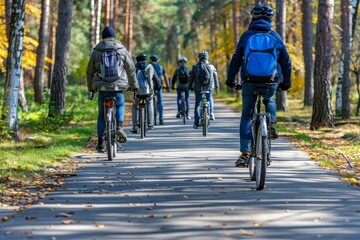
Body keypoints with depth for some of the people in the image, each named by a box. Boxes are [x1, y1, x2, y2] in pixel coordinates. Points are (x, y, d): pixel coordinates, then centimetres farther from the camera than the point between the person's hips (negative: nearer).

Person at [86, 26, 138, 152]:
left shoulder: (96, 52, 6)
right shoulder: (122, 50, 5)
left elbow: (90, 72, 11)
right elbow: (131, 69, 9)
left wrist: (91, 89, 23)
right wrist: (134, 85, 20)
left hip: (102, 88, 0)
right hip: (118, 87, 0)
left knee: (102, 115, 13)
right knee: (120, 106, 27)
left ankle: (101, 142, 9)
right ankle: (119, 126, 3)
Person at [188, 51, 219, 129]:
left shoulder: (195, 67, 0)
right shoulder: (211, 67, 2)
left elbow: (191, 78, 4)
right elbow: (215, 76, 12)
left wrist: (190, 87, 17)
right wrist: (217, 85, 25)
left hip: (198, 88, 0)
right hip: (209, 87, 0)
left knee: (197, 105, 7)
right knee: (210, 99, 27)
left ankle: (196, 123, 4)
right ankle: (211, 112, 10)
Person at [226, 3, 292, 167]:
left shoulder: (246, 36, 2)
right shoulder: (275, 37, 6)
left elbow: (236, 59, 5)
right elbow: (286, 61, 11)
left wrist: (230, 79, 15)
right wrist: (286, 82, 22)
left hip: (249, 82, -1)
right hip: (271, 83, 1)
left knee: (246, 116, 9)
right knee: (269, 101, 34)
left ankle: (245, 154, 2)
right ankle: (272, 124, 7)